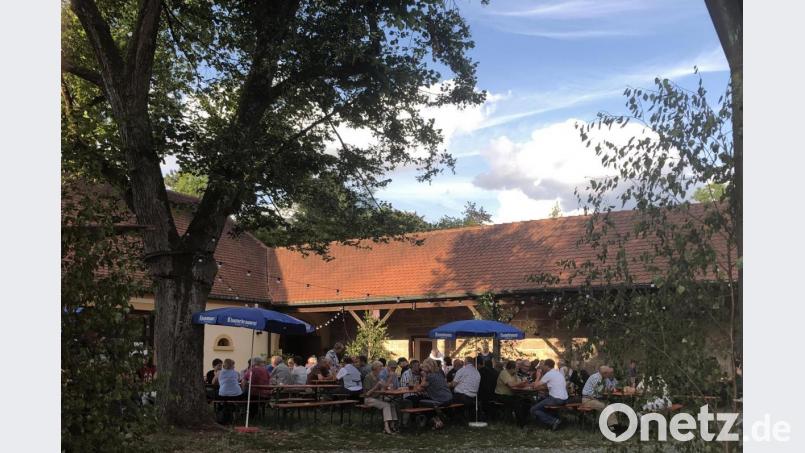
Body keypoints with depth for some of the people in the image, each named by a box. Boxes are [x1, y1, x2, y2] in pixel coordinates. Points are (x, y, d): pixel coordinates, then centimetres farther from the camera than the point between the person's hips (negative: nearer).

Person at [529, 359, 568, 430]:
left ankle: (553, 421, -14)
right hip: (564, 399, 9)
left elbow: (535, 387, -6)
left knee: (533, 410, -3)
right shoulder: (559, 373, 16)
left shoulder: (548, 374, -9)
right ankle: (554, 419, 15)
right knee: (541, 400, 28)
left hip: (556, 400, -9)